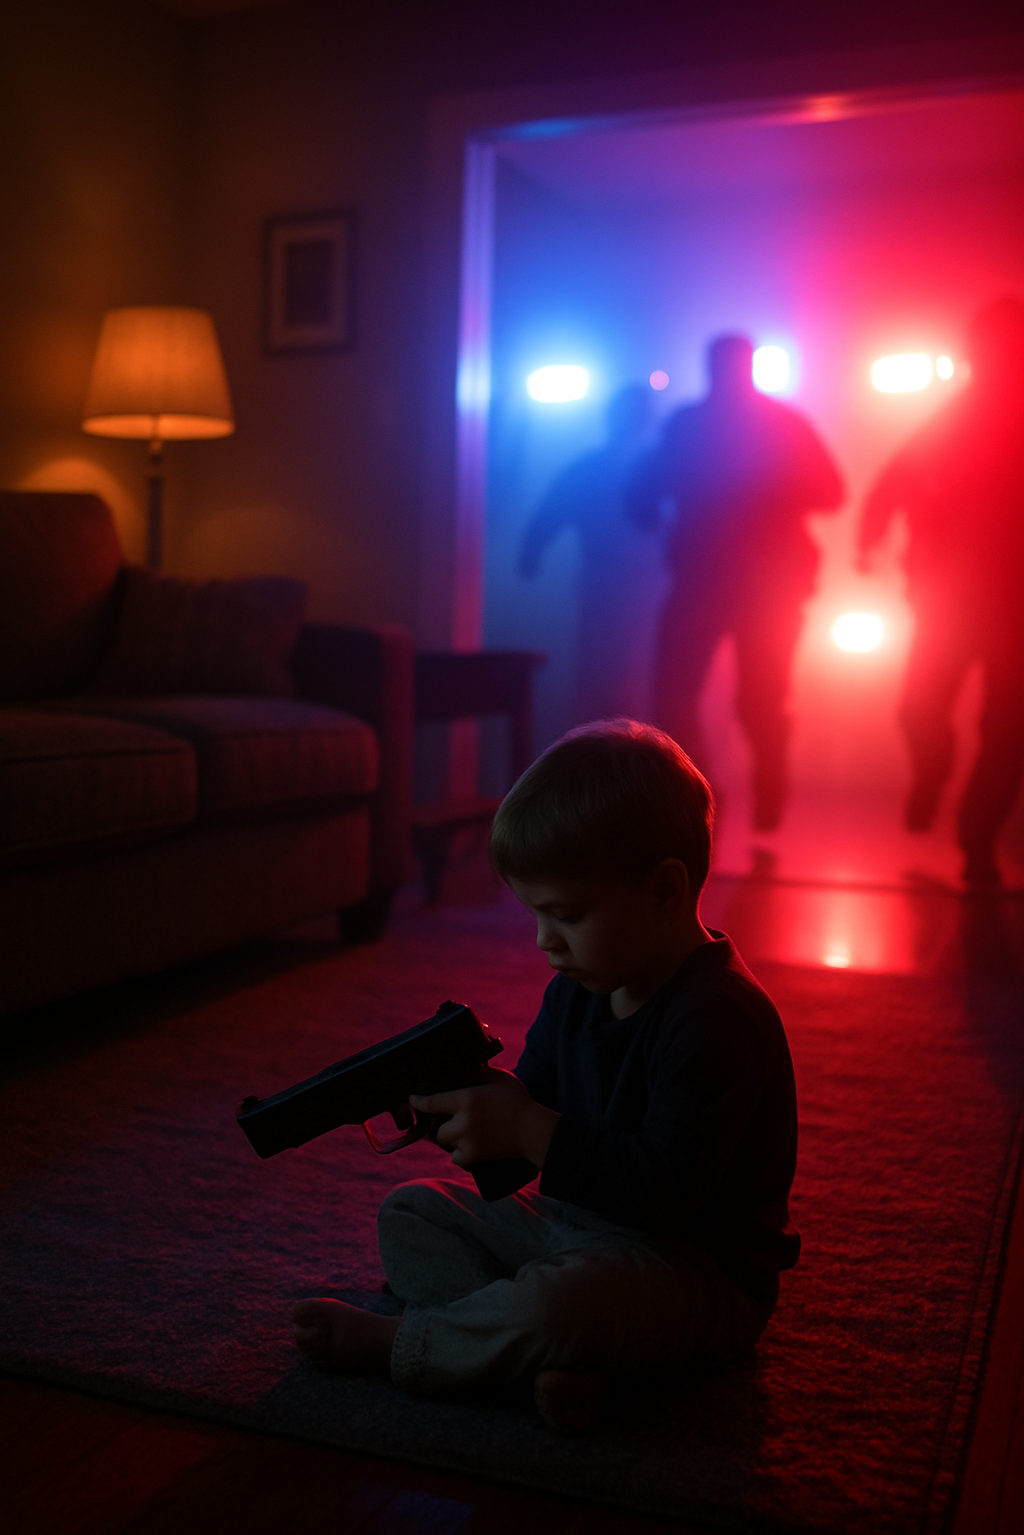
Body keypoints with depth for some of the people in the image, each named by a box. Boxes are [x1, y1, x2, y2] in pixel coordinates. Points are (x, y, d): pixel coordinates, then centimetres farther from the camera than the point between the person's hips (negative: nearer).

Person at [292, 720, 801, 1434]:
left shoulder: (717, 1018, -26)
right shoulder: (576, 991, 2)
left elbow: (670, 1190, -32)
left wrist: (530, 1130, -32)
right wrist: (476, 1101, -15)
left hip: (701, 1273, -9)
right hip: (570, 1222, 9)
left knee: (555, 1302, -37)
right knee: (410, 1212, 6)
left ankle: (391, 1343, -8)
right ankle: (562, 1358, -17)